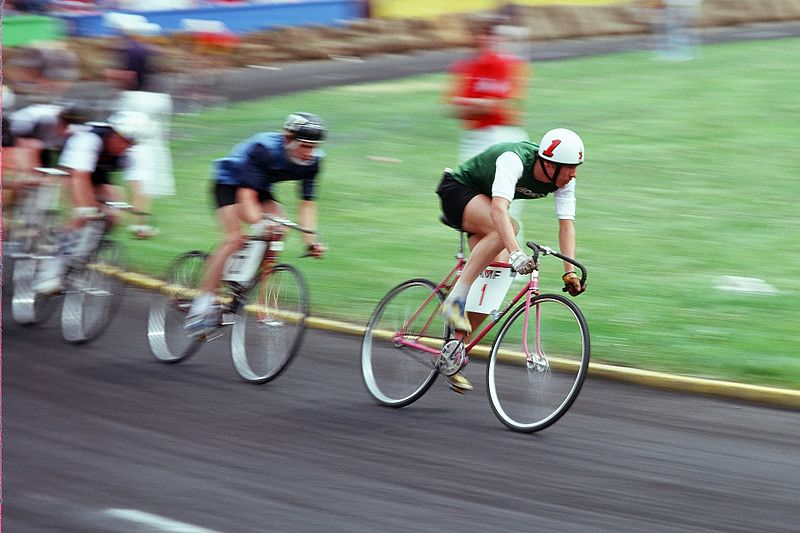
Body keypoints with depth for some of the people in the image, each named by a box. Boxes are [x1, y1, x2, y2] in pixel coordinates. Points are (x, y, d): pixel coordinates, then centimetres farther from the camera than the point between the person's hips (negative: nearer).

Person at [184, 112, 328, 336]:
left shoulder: (312, 161, -19)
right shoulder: (263, 148, -36)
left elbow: (307, 203, -15)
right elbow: (247, 194, -39)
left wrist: (310, 241, -27)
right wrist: (258, 224, -54)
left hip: (261, 187, 6)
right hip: (229, 182, -6)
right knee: (234, 238, -23)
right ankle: (201, 305, -21)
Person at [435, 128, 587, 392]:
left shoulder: (564, 180, -16)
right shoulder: (514, 161, -37)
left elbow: (566, 225, -17)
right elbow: (499, 209, -50)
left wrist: (570, 272, -30)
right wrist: (516, 253, -63)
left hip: (482, 204, 8)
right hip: (457, 190, -8)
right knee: (506, 228, -36)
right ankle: (455, 300, -30)